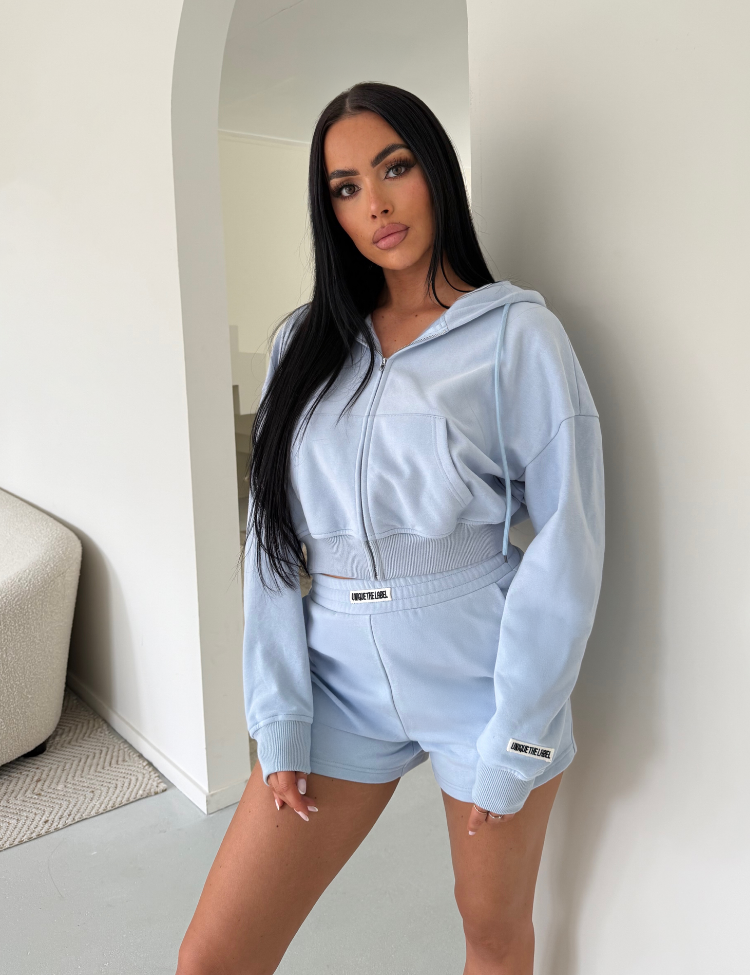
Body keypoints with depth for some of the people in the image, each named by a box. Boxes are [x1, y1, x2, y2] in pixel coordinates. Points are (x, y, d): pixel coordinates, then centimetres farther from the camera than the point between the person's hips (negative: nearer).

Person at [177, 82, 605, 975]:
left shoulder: (517, 333, -6)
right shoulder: (306, 343, 5)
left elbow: (565, 547, -8)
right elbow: (271, 541, 3)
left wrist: (513, 745, -9)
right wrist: (280, 723, -1)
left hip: (486, 679, -2)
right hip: (341, 680, 3)